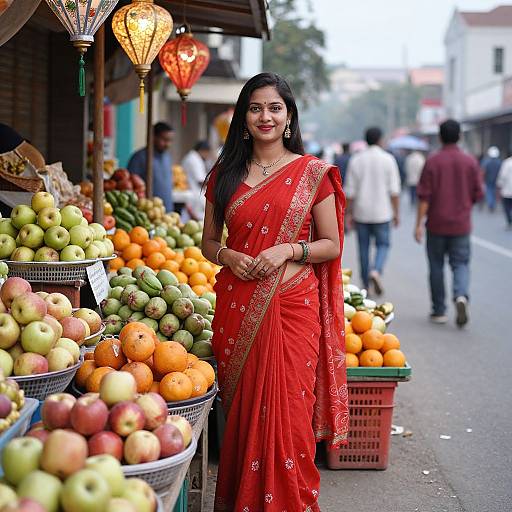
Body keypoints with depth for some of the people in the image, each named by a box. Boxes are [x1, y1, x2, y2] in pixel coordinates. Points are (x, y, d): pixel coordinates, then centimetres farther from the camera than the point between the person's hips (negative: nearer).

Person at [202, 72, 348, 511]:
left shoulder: (312, 173, 2)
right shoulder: (225, 174, 10)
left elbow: (332, 245, 3)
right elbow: (209, 241, 16)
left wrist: (289, 249, -14)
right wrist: (229, 256, -6)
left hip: (292, 306, -2)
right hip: (237, 308, 3)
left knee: (287, 413, -4)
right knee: (239, 412, 6)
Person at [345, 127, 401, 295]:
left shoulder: (355, 160, 1)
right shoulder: (388, 159, -4)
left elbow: (350, 191, 1)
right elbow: (394, 190, -5)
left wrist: (349, 213, 8)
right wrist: (396, 212, 2)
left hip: (361, 212, 2)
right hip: (382, 212, -2)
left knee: (364, 247, 10)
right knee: (383, 244, 9)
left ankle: (365, 283, 15)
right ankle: (376, 270, -16)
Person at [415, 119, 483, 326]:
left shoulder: (432, 162, -7)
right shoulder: (470, 162, 0)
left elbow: (424, 196, -11)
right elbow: (478, 195, 3)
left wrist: (419, 224, -8)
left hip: (436, 224, -1)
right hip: (461, 224, 1)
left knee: (436, 266, 10)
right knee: (460, 264, 7)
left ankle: (439, 311, 14)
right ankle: (461, 296, -21)